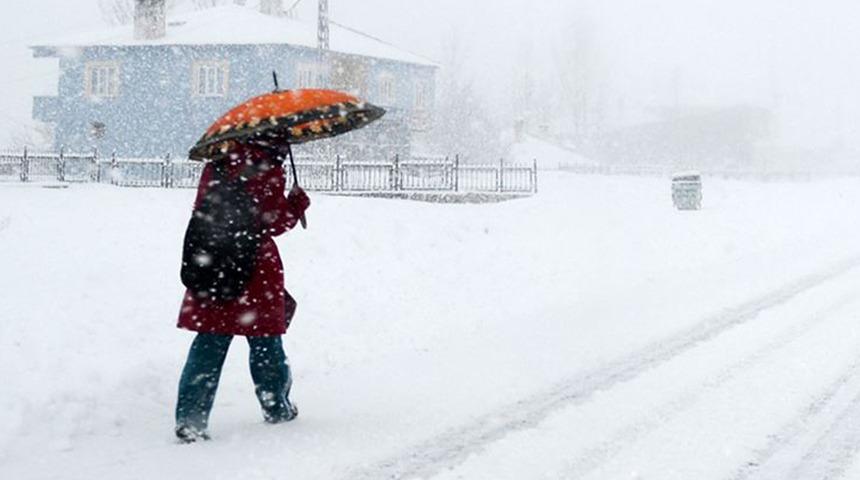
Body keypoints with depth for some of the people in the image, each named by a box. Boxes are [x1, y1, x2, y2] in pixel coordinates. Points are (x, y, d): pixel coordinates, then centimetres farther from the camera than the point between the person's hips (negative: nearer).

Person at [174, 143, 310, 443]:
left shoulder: (216, 164, 6)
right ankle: (276, 407, 27)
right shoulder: (268, 170, -12)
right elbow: (273, 222, -11)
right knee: (265, 341, 12)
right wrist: (298, 203, 4)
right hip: (256, 268, -4)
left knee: (208, 345, 5)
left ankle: (190, 419, -2)